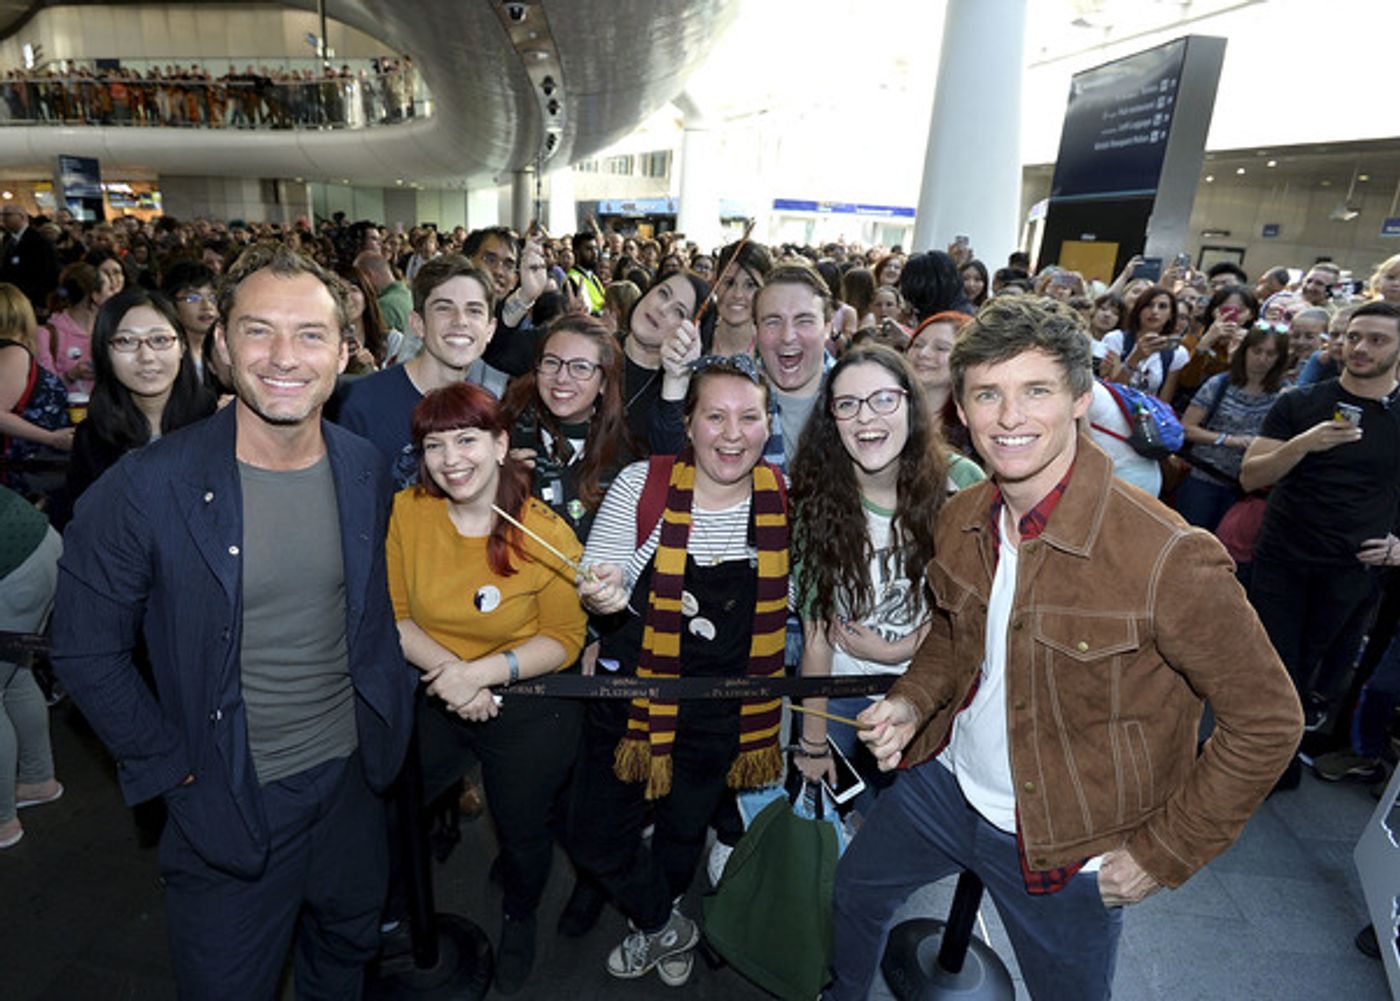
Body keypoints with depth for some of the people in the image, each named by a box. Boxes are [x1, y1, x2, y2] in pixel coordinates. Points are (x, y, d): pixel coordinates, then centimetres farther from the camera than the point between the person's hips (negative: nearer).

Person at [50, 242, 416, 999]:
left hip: (351, 782, 4)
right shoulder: (145, 488, -19)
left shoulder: (366, 473, -6)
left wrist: (385, 720, 4)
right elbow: (87, 653, -10)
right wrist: (175, 767, -9)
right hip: (226, 805, -3)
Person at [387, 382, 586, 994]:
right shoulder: (406, 513, -13)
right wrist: (445, 667, -21)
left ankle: (519, 920, 55)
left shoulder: (547, 534, -22)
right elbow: (393, 614, -5)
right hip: (435, 698, 3)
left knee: (523, 830, 19)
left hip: (529, 708, -2)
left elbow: (565, 638, -14)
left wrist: (486, 671, -26)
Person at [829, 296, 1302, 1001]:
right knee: (856, 887, 26)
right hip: (947, 782, 6)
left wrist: (1164, 851, -13)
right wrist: (913, 701, -8)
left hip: (1068, 849, -5)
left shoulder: (1169, 558, -28)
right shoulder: (960, 520, -9)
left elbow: (1266, 720, -17)